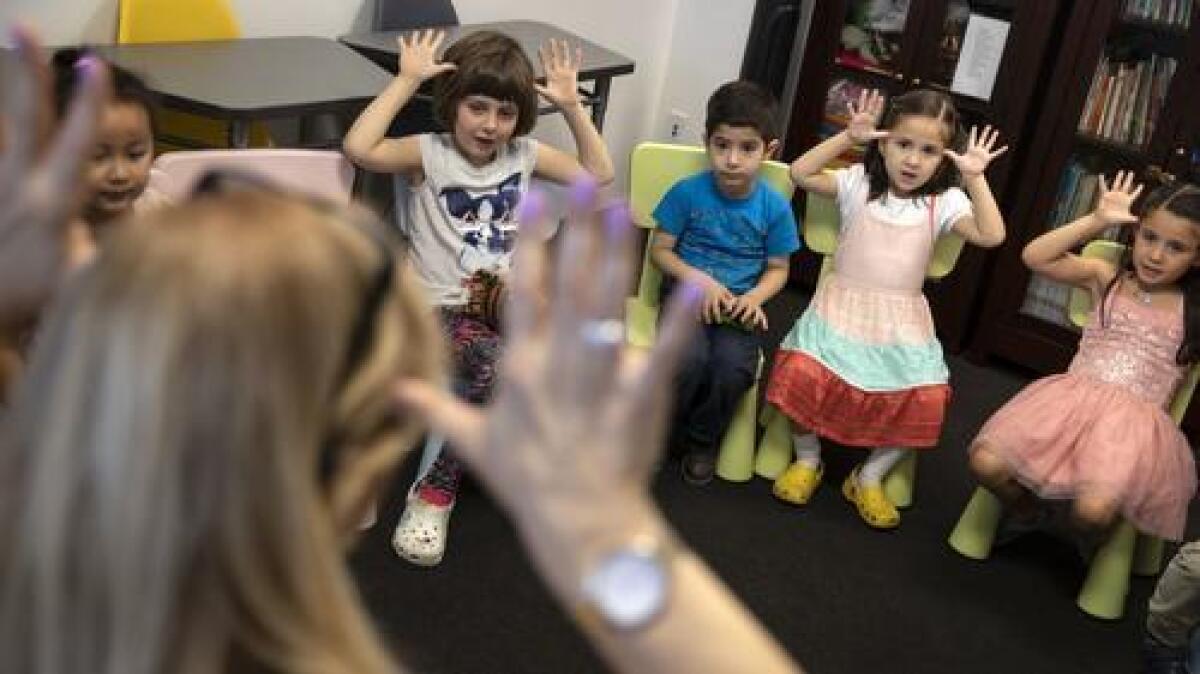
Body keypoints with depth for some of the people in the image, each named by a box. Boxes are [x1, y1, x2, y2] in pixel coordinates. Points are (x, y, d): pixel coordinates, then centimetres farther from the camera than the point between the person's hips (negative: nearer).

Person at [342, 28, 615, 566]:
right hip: (443, 311, -5)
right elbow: (358, 148, -22)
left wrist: (571, 105, 6)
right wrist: (407, 80, -17)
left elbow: (599, 173, 15)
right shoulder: (428, 153, -4)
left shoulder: (523, 154, 10)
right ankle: (434, 492, -13)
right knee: (498, 368, -36)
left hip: (507, 303, 5)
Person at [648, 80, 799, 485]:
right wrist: (698, 279, -17)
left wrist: (755, 297, -14)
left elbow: (778, 268, 6)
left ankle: (703, 440, 2)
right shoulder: (687, 193, -7)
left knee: (734, 366, -28)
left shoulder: (775, 207, -4)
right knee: (691, 359, -31)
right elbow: (660, 250, 0)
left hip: (741, 303, 1)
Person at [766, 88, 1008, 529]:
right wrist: (848, 137, -11)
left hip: (902, 320, 1)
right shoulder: (859, 184, 3)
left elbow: (991, 235, -10)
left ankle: (869, 478, 4)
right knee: (803, 373, -27)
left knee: (926, 399, -21)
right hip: (843, 306, -1)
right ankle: (807, 459, 3)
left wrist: (975, 178, -14)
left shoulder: (944, 202, 4)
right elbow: (800, 174, -8)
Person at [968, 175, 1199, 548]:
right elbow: (1035, 257, -1)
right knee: (986, 463, -20)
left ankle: (1094, 544, 10)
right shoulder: (1105, 277, 10)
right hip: (1073, 399, 2)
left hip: (1135, 420, -2)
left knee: (1093, 509, -30)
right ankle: (1027, 510, 16)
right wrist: (1096, 221, -6)